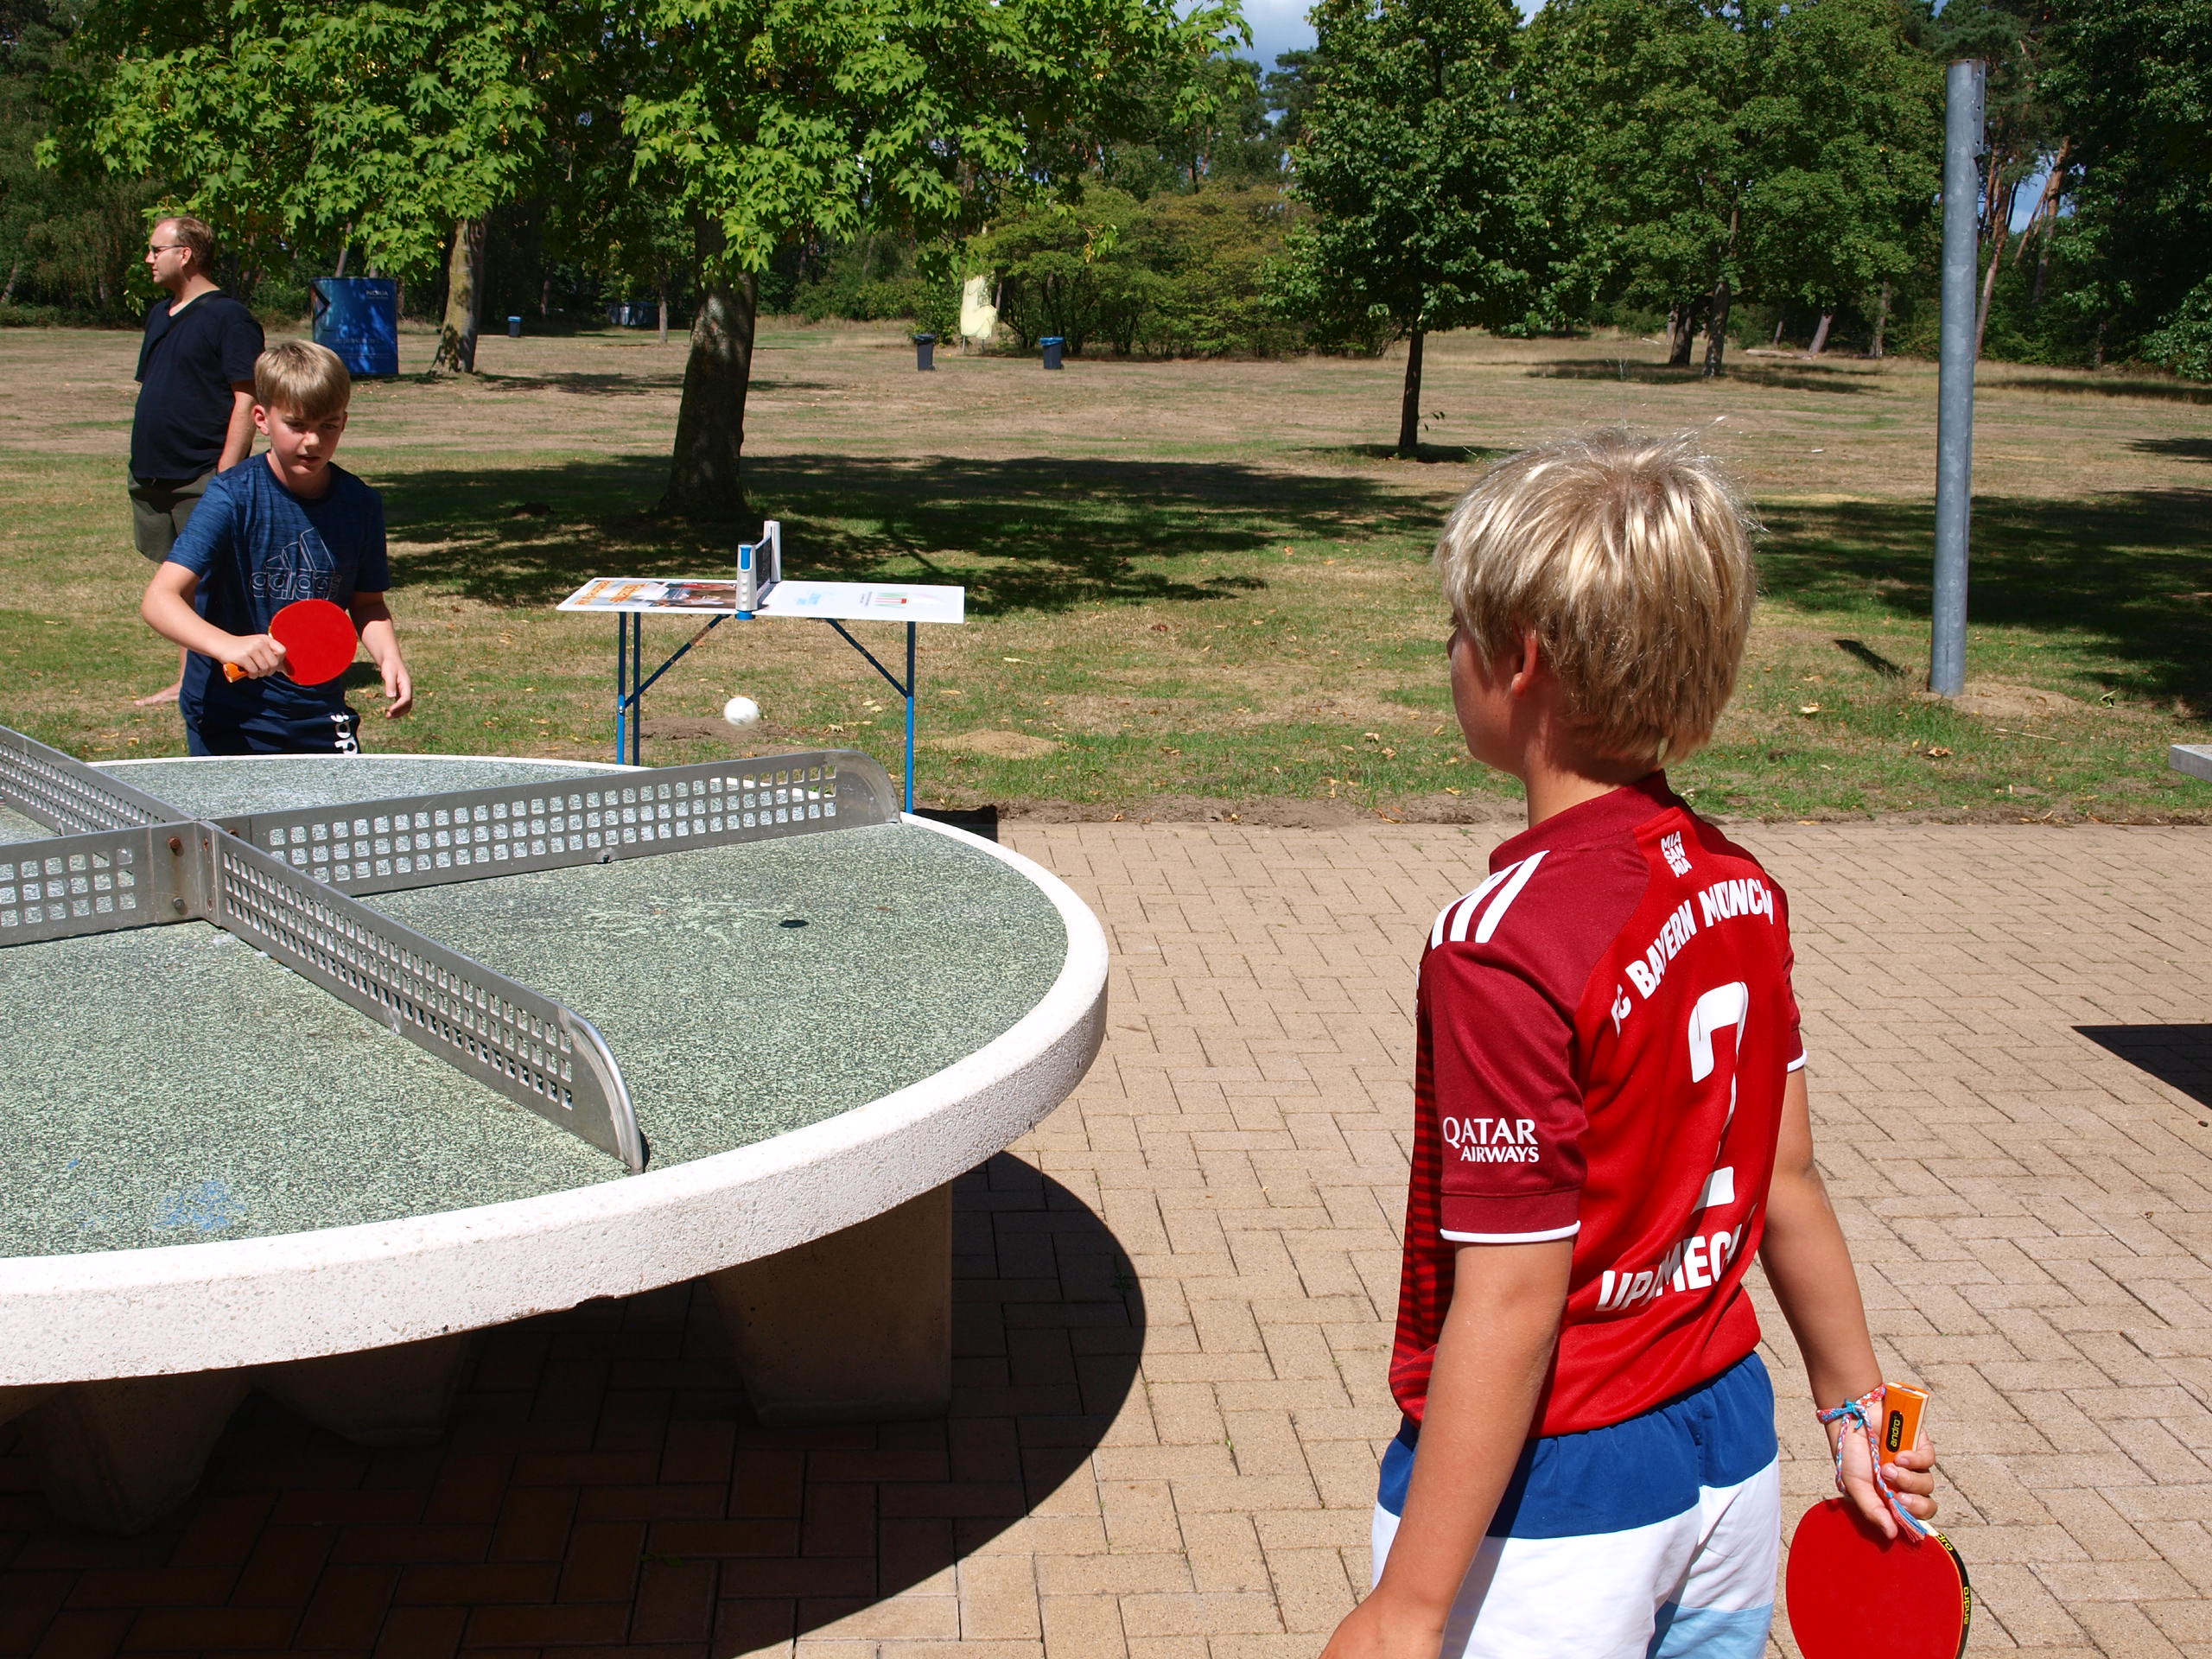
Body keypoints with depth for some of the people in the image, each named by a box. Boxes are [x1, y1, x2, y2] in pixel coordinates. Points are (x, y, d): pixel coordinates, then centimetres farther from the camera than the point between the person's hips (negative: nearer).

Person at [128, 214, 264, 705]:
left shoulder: (228, 318, -9)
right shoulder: (159, 315, 17)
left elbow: (247, 401, -15)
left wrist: (226, 471, -21)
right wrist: (141, 467, 19)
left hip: (203, 477, -8)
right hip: (154, 475, 8)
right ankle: (186, 682, 18)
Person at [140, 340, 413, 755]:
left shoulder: (360, 504, -2)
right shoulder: (233, 497, -15)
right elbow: (160, 599, -23)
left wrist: (389, 657, -8)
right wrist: (227, 645, -40)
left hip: (322, 717, 4)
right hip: (230, 721, -4)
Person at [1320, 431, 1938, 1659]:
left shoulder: (1503, 944, -25)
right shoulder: (1739, 890, -2)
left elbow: (1511, 1303, -24)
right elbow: (1785, 1185, 7)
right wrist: (1856, 1409, 21)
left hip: (1553, 1500, -7)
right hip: (1730, 1457, 7)